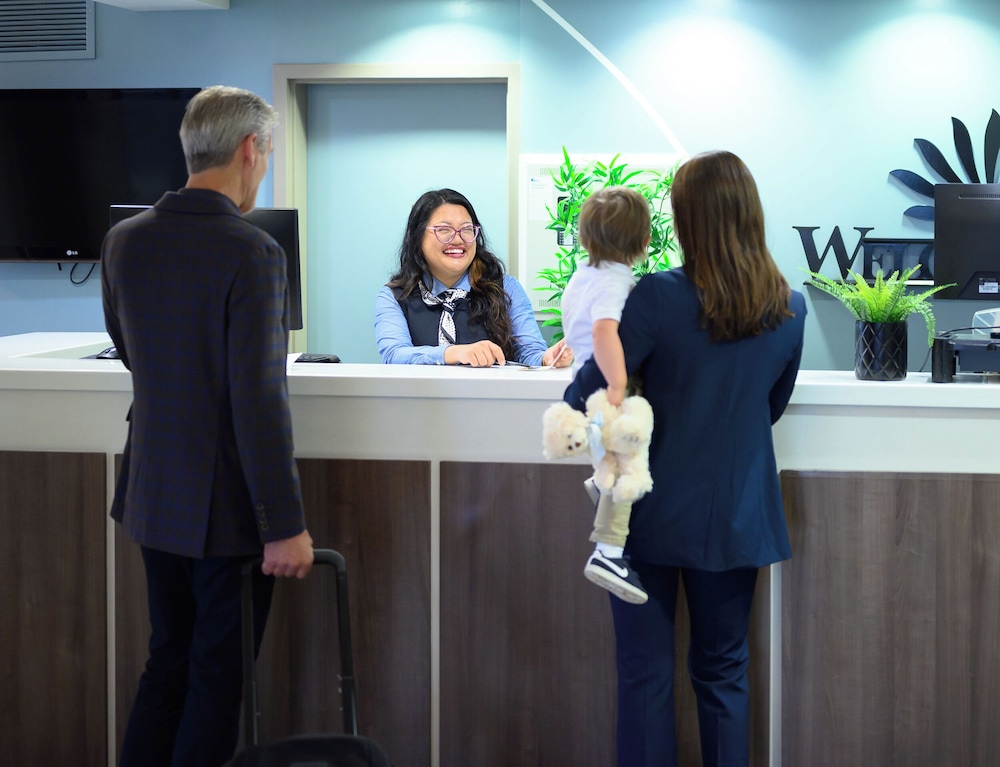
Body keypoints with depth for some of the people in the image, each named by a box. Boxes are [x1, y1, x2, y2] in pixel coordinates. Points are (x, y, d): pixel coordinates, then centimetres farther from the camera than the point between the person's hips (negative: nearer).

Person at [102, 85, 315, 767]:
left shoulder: (124, 242, 1)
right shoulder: (252, 253, -20)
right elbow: (259, 400, -23)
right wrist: (285, 525, -19)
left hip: (154, 497, 7)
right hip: (227, 505, -7)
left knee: (168, 660, 19)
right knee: (218, 675, 6)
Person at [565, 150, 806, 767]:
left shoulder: (659, 298, -16)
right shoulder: (789, 309, -3)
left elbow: (586, 395, -12)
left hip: (654, 515, -3)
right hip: (737, 520, 4)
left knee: (646, 672, 6)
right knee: (724, 671, 14)